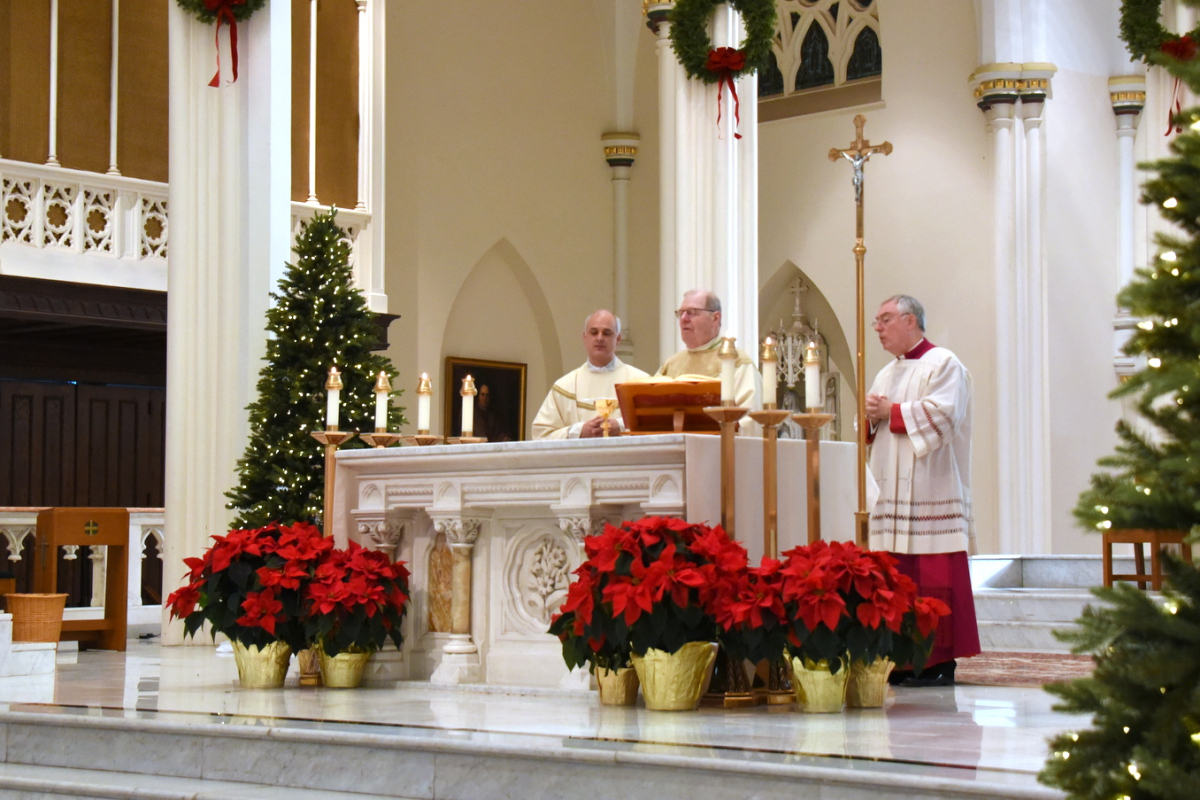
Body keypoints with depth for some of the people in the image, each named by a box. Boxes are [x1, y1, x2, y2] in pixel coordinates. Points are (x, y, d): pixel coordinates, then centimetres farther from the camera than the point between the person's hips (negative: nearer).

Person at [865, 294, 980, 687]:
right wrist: (871, 419, 2)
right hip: (892, 495, 8)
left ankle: (940, 663, -7)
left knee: (934, 580, -9)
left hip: (931, 497, -8)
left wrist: (892, 412, -9)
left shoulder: (943, 364, -1)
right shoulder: (886, 374, 23)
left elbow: (943, 414, -16)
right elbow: (872, 430, 24)